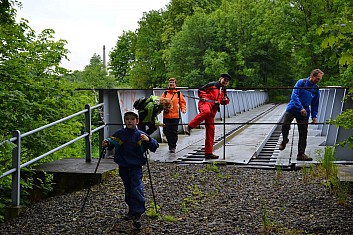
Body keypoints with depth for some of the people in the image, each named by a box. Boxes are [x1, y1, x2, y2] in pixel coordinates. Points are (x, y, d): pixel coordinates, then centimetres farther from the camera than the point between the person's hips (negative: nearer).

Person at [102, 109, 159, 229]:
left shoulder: (140, 135, -4)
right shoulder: (120, 134, 3)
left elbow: (155, 146, -5)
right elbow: (112, 140, -3)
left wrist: (148, 140, -26)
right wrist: (107, 142, -25)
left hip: (136, 167, -3)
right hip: (123, 167, 3)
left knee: (136, 189, -14)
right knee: (128, 189, 15)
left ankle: (137, 215, -14)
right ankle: (131, 210, 33)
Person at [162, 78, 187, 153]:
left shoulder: (179, 93, 6)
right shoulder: (165, 93, 11)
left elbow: (182, 102, 7)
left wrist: (183, 109, -8)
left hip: (175, 116, -2)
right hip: (166, 115, 2)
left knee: (174, 131, -1)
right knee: (166, 131, 0)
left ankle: (173, 147, 10)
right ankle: (171, 145, 16)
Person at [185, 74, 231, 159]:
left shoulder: (223, 91, 29)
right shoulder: (212, 85, 10)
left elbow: (225, 101, 34)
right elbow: (201, 90, 7)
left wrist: (226, 100, 11)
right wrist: (204, 97, -8)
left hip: (213, 110, 6)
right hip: (205, 103, -6)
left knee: (210, 130, 1)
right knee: (206, 111, -45)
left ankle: (208, 152, 5)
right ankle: (189, 127, -33)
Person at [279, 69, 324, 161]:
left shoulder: (316, 89, 6)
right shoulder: (301, 82, -7)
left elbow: (315, 104, 14)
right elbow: (294, 95, -16)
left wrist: (314, 116, 5)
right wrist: (301, 108, -24)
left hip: (304, 113, 4)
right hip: (292, 109, -3)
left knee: (303, 134, 2)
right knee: (285, 125, -19)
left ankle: (301, 154, 12)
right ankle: (284, 140, 13)